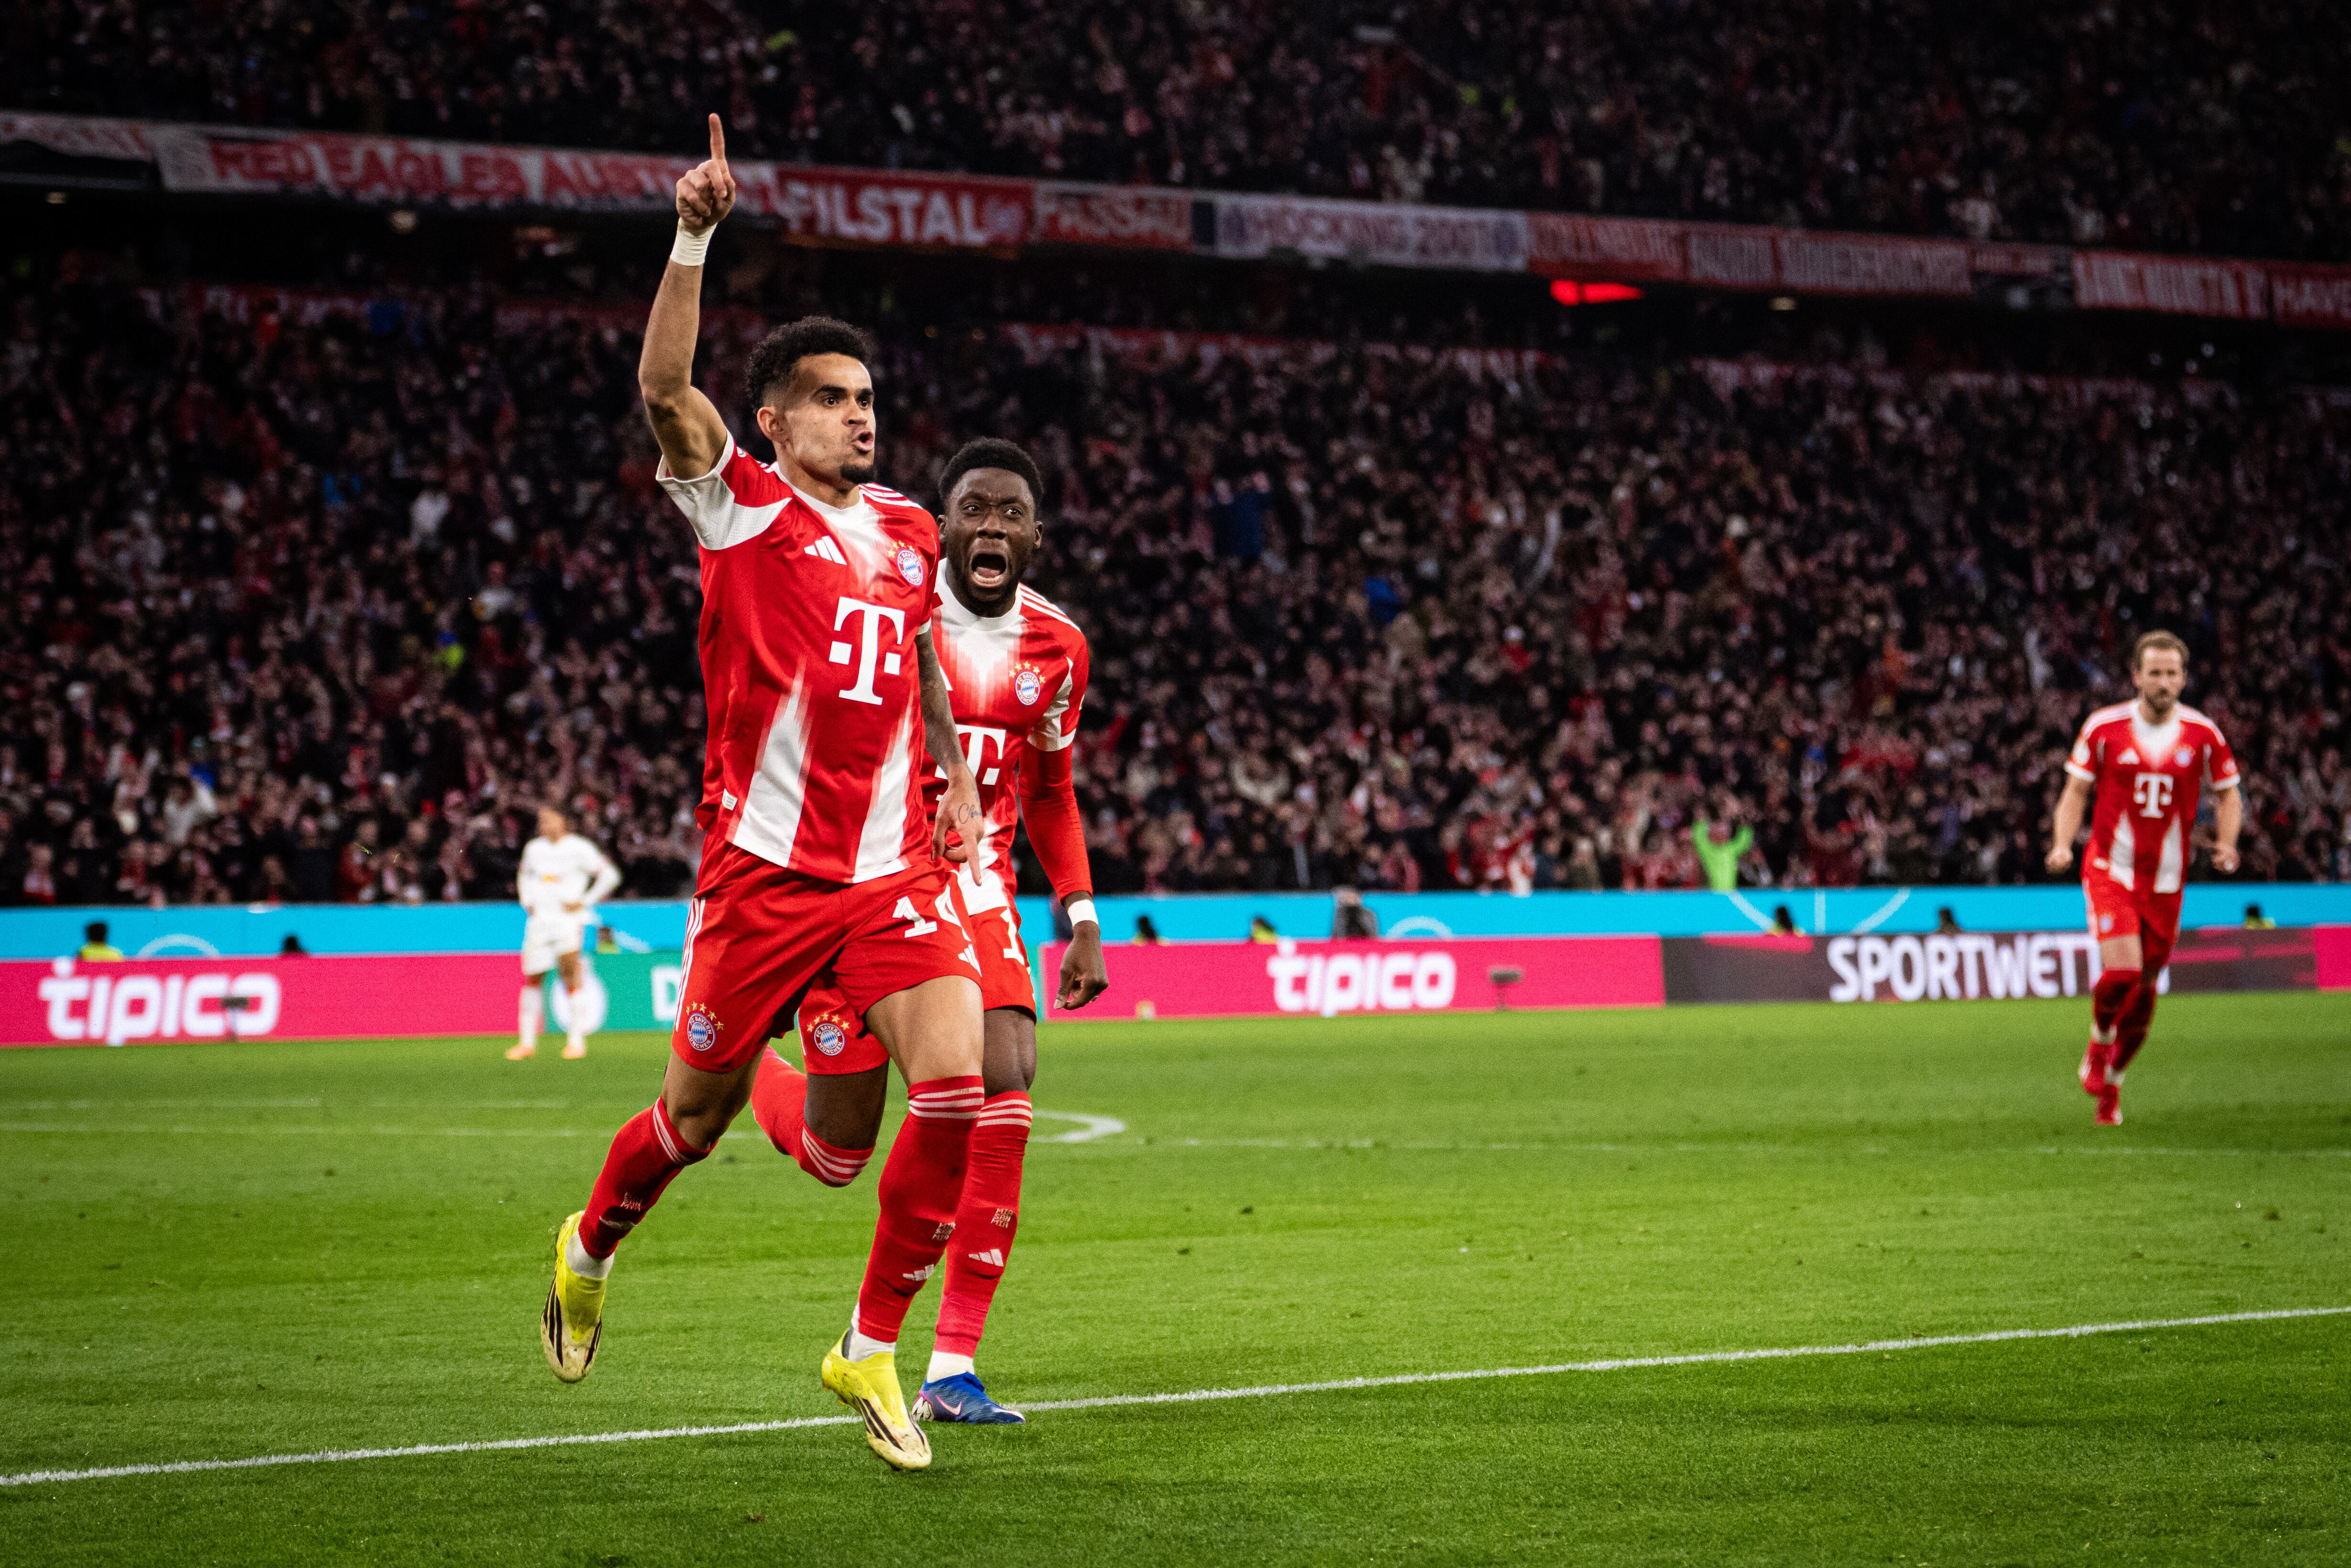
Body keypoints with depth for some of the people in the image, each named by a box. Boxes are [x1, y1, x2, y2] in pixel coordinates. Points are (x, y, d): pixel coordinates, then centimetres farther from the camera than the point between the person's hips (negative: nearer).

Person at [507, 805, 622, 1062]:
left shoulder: (578, 848, -4)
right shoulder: (534, 848, 13)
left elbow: (609, 875, -2)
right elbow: (524, 875, 32)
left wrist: (584, 902, -7)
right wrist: (527, 902, 15)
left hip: (568, 918, -5)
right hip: (539, 920, 5)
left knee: (570, 972, -15)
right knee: (532, 978, 3)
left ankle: (576, 1040, -10)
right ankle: (527, 1042, 11)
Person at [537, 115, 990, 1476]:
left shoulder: (908, 531, 12)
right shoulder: (740, 507, -3)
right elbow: (666, 386, -20)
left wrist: (956, 777, 21)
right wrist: (694, 237, -30)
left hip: (895, 866, 4)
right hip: (764, 866, -4)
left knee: (957, 1086, -15)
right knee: (696, 1119, 8)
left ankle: (874, 1349, 0)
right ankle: (592, 1248, 42)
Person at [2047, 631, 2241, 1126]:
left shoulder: (2203, 734, -1)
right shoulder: (2104, 727, -5)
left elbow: (2228, 794, 10)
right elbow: (2076, 791, 4)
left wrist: (2226, 844, -8)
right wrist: (2062, 844, -12)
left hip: (2166, 880, 2)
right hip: (2110, 870, -2)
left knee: (2146, 985, 8)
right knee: (2121, 970, -22)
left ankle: (2110, 1085, 29)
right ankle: (2100, 1043, 11)